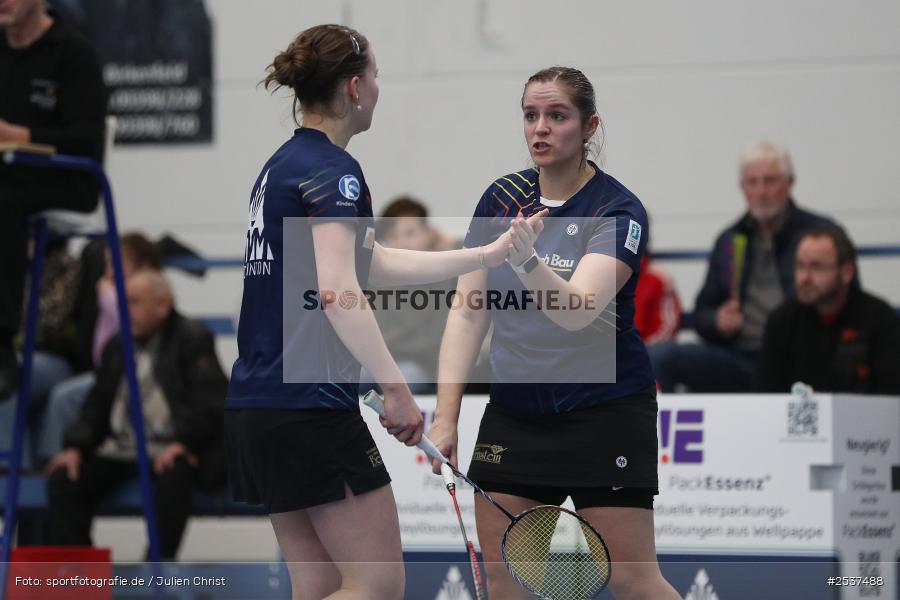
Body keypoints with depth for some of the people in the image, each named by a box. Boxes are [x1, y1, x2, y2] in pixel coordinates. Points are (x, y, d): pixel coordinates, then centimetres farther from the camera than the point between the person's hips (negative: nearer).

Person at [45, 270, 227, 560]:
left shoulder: (192, 340, -1)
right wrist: (75, 446, 0)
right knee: (63, 479, -14)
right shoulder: (117, 348, 18)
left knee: (172, 477, -38)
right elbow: (97, 405, 18)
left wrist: (182, 442, -25)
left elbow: (211, 401, -11)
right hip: (118, 450, 6)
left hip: (169, 451, -6)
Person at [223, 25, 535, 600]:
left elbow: (376, 263, 25)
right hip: (314, 409, -10)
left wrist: (487, 255, 29)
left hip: (257, 408, 10)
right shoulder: (333, 169, -10)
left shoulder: (282, 165, 18)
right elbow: (337, 292, -22)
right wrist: (396, 387, -27)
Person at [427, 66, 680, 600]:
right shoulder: (502, 198, 3)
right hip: (514, 412, 5)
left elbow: (577, 311, -25)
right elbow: (468, 311, 3)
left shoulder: (618, 210, -12)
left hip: (605, 413, -5)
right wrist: (446, 415, -4)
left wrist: (528, 259, -43)